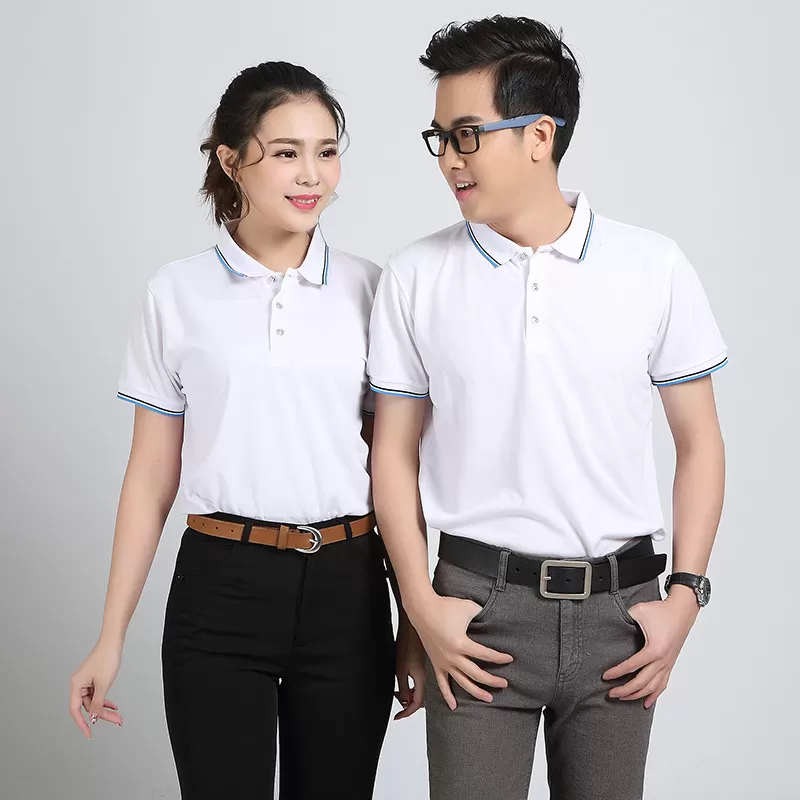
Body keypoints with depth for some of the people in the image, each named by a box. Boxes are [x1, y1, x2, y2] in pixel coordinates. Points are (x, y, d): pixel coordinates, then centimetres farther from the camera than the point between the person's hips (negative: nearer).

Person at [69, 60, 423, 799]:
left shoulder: (369, 290, 4)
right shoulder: (179, 293, 1)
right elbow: (152, 476, 4)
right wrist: (111, 636, 2)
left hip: (345, 591, 1)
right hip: (219, 594, -1)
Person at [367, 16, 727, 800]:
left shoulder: (654, 267, -1)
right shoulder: (415, 278, -1)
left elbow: (699, 441, 5)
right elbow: (395, 452, 4)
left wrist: (685, 592, -3)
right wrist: (421, 604, -4)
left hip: (617, 608, 1)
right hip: (479, 606, 0)